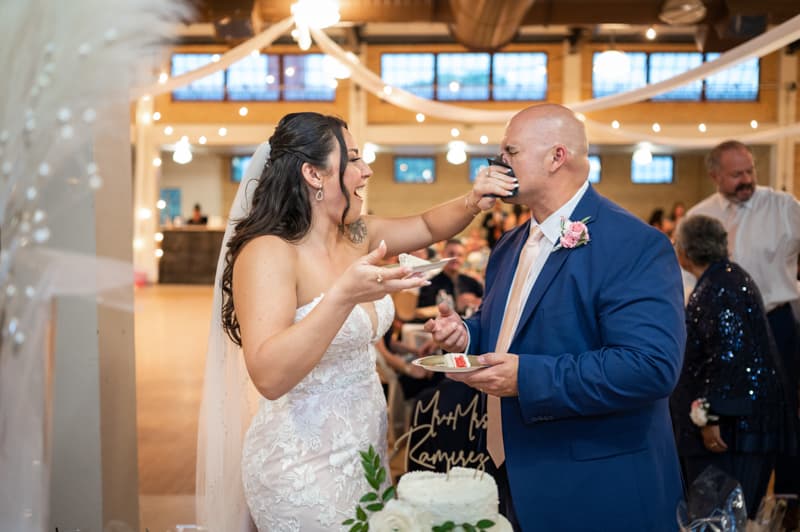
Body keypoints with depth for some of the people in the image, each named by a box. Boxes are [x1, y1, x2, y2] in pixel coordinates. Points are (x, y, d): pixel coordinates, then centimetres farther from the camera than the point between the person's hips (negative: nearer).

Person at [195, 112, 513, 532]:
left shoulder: (358, 236, 3)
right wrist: (343, 296, -40)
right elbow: (269, 376, -31)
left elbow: (428, 226, 19)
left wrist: (471, 203, -2)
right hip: (304, 466, -8)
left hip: (364, 451, 8)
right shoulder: (269, 253, -20)